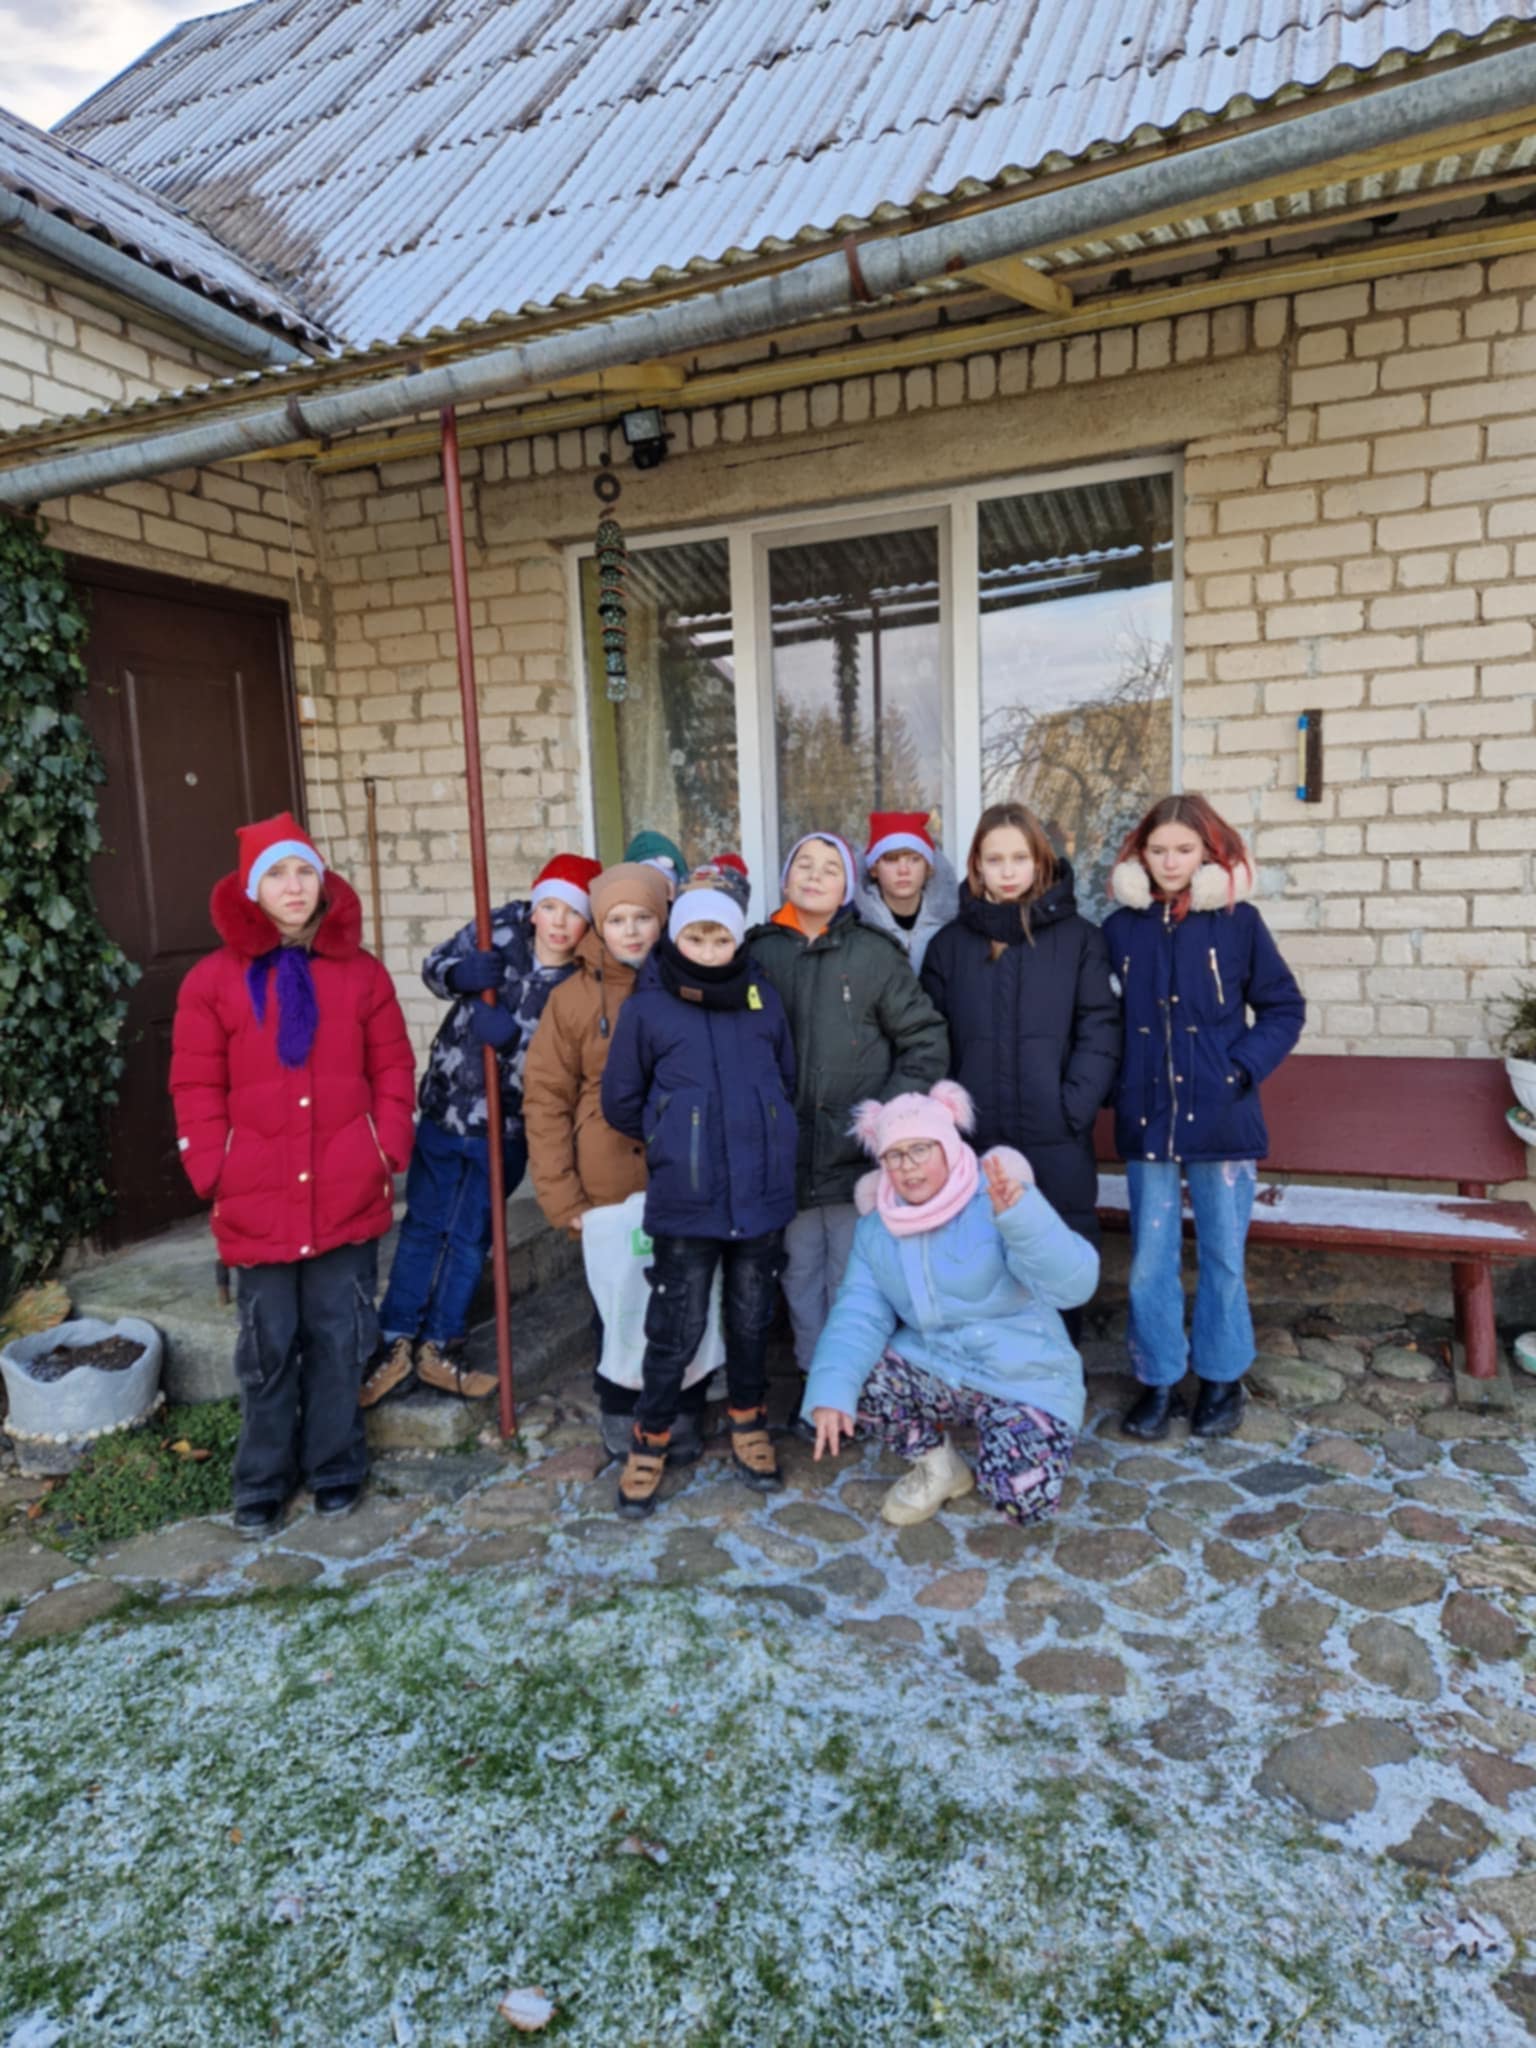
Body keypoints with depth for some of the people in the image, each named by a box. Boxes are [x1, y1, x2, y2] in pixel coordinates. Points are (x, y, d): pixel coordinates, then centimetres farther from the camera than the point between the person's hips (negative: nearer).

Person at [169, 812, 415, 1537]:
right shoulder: (215, 978, 0)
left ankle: (336, 1467, 29)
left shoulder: (361, 972, 4)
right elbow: (197, 1087, 0)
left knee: (338, 1338, 11)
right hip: (257, 1201, 0)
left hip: (347, 1195, 1)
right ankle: (261, 1481, 28)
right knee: (268, 1346, 10)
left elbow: (392, 1068, 6)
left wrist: (388, 1151, -3)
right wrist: (214, 1173, -7)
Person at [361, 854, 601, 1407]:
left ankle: (438, 1348, 27)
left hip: (505, 1128, -1)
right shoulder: (503, 928, -11)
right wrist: (460, 973, -22)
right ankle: (396, 1342, 25)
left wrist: (514, 1039, -34)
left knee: (471, 1238, 11)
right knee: (422, 1226, 11)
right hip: (443, 1108, 1)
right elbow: (433, 965, 0)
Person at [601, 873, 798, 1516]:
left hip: (762, 1196, 3)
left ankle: (747, 1423, 37)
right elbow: (620, 1102, 3)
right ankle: (649, 1442, 26)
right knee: (677, 1331, 5)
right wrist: (674, 1138, 7)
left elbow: (788, 1080, 14)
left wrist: (762, 1138, 8)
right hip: (685, 1202, -3)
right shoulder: (646, 1006, -4)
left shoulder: (763, 998, 4)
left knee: (751, 1321, 17)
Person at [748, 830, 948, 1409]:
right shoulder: (759, 954, 2)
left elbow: (926, 1041, 1)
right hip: (786, 1149, 2)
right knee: (800, 1270, 14)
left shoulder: (875, 955, -2)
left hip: (858, 1150, -2)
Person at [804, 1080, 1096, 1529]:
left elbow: (1073, 1285, -27)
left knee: (1024, 1499, -24)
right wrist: (830, 1391, -26)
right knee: (846, 1384, -20)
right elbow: (860, 1313, -9)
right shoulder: (877, 1226, 1)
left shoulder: (998, 1199, -15)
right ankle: (937, 1464, 7)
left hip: (1024, 1379, -4)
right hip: (936, 1370, 4)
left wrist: (1021, 1214, -43)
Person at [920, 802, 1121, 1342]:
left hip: (1058, 1143, -1)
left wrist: (1073, 1109, -11)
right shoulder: (950, 943, 8)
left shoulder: (1079, 938, 3)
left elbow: (1100, 1032, -2)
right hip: (972, 1142, 1)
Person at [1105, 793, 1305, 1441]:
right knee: (1149, 1261, 7)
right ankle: (1157, 1380, 23)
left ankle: (1222, 1380, 28)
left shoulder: (1238, 922, -3)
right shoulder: (1121, 928, 2)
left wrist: (1243, 1069, -9)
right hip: (1145, 1120, 2)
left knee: (1222, 1258, 11)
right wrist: (1115, 1084, -1)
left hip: (1221, 1118, -1)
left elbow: (1284, 1009, 2)